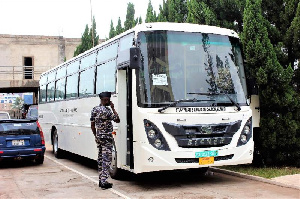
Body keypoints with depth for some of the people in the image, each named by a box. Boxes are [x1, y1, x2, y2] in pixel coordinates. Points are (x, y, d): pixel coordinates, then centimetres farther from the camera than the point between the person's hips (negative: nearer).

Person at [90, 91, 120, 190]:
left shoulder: (94, 109, 7)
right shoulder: (107, 111, -17)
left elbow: (92, 125, 12)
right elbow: (117, 120, -8)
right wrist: (113, 109, -2)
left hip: (98, 137, 8)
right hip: (107, 138, -8)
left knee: (100, 158, 14)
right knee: (106, 159, -4)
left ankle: (100, 180, 21)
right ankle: (104, 182, -4)